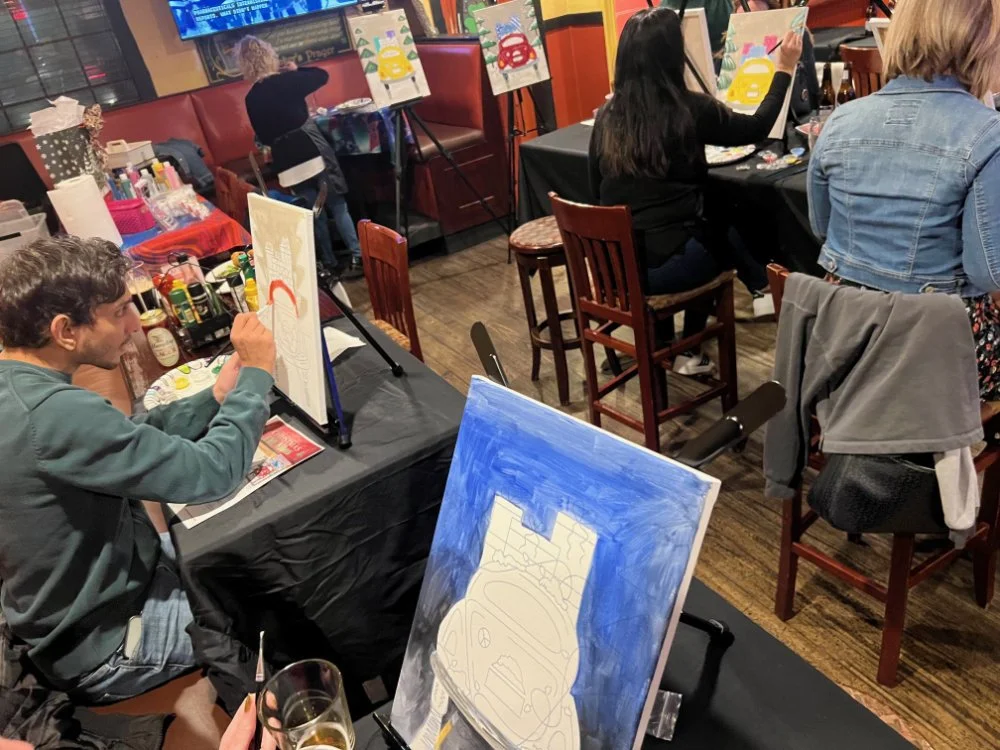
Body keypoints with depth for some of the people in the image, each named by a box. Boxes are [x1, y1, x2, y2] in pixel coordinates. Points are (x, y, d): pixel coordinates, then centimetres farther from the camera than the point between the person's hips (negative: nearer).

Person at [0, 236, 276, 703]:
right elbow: (210, 473, -33)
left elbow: (129, 442, 5)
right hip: (103, 645, -8)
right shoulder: (52, 414, -36)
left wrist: (216, 399, -7)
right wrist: (257, 374, -20)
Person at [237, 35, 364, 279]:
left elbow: (263, 136, 7)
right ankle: (357, 257, -1)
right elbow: (322, 75, 4)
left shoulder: (251, 99, -1)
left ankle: (330, 263, 16)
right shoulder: (288, 81, -10)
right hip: (313, 148, -3)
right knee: (337, 205, 3)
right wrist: (296, 69, 17)